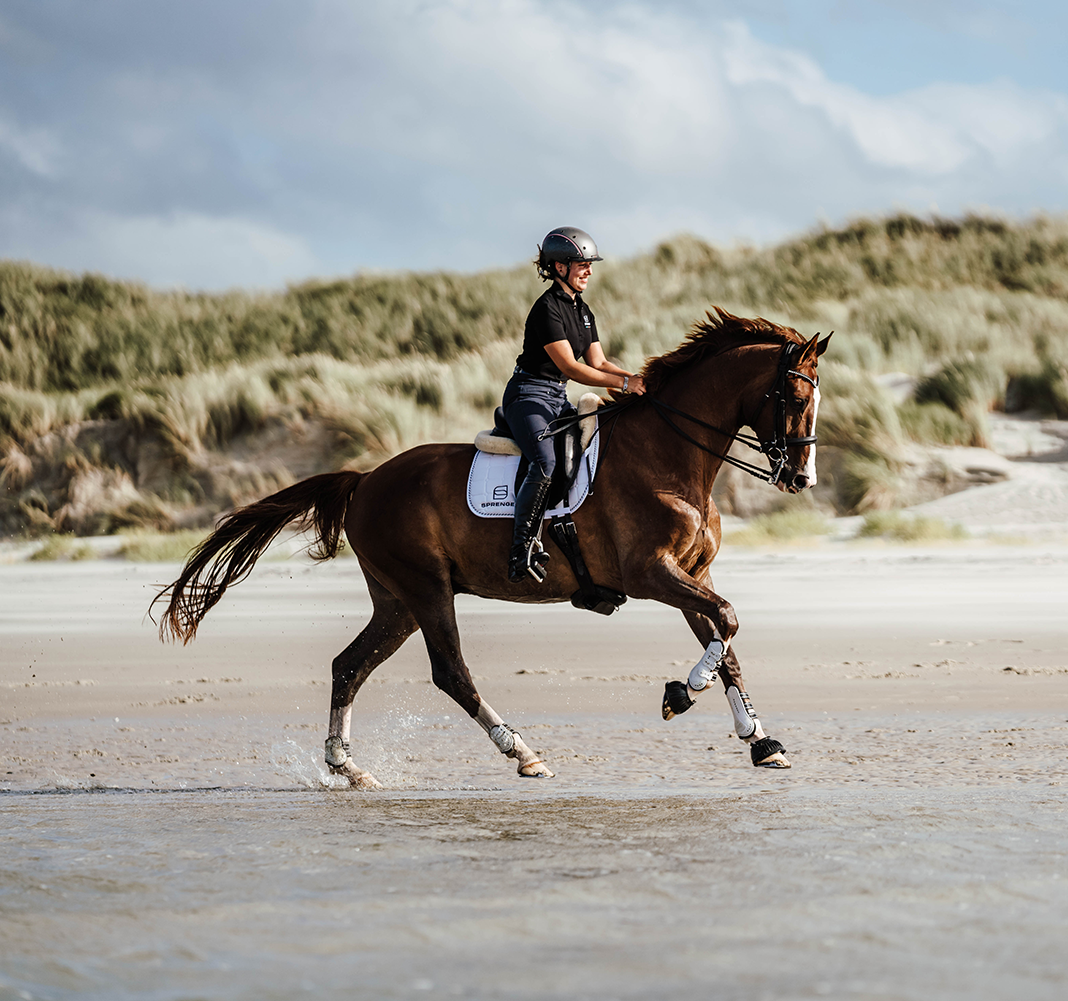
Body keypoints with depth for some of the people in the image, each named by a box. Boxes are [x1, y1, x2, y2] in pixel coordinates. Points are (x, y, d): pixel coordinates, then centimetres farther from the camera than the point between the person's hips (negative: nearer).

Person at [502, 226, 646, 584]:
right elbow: (569, 368, -21)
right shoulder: (547, 309, -16)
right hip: (528, 395, -9)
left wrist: (638, 378, -3)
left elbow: (598, 363, 13)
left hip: (559, 400, 9)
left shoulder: (582, 310, 14)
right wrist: (624, 383, -24)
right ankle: (522, 547, -24)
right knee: (546, 463, -31)